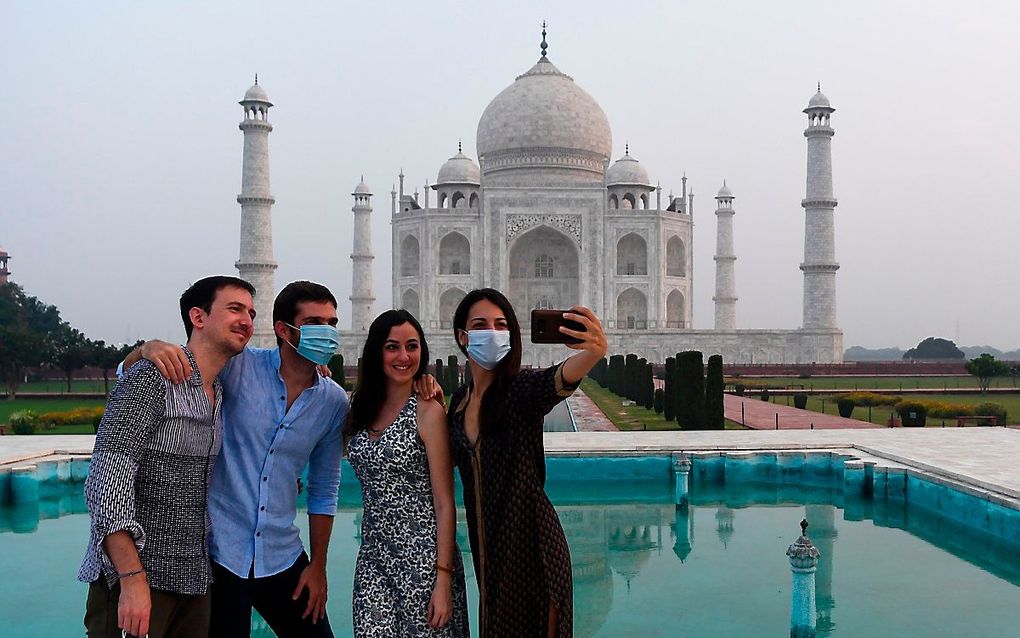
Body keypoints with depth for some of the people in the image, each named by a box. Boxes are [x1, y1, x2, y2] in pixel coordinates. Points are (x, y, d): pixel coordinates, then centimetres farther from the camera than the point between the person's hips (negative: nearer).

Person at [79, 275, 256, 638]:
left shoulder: (223, 393, 12)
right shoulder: (153, 377, -12)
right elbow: (107, 477, -19)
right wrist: (132, 578, -27)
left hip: (193, 580, 7)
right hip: (132, 577, -7)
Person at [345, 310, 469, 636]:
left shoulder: (428, 411, -9)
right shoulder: (362, 409, 8)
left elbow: (445, 504, -10)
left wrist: (444, 580, -14)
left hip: (422, 558, -5)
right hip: (373, 558, 5)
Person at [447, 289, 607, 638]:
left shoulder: (523, 389, -13)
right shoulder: (460, 400, 7)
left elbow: (561, 378, -35)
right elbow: (452, 458, 16)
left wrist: (594, 351, -58)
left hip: (529, 542, -6)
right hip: (486, 546, 6)